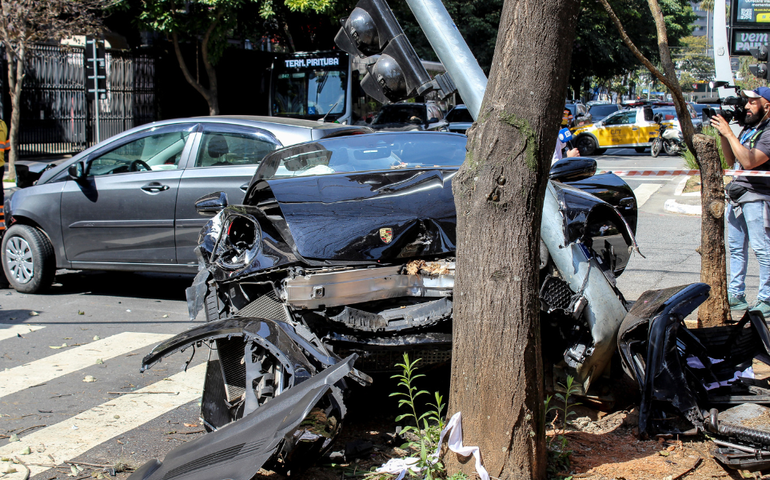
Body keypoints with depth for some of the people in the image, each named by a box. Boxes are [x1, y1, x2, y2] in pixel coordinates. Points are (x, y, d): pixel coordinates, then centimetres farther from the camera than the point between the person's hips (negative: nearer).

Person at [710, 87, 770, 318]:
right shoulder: (748, 129, 16)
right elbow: (732, 160, 18)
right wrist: (723, 135, 5)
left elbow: (749, 161, -24)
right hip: (736, 195, 9)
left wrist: (729, 133, -20)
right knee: (736, 248, 12)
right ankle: (735, 295, 20)